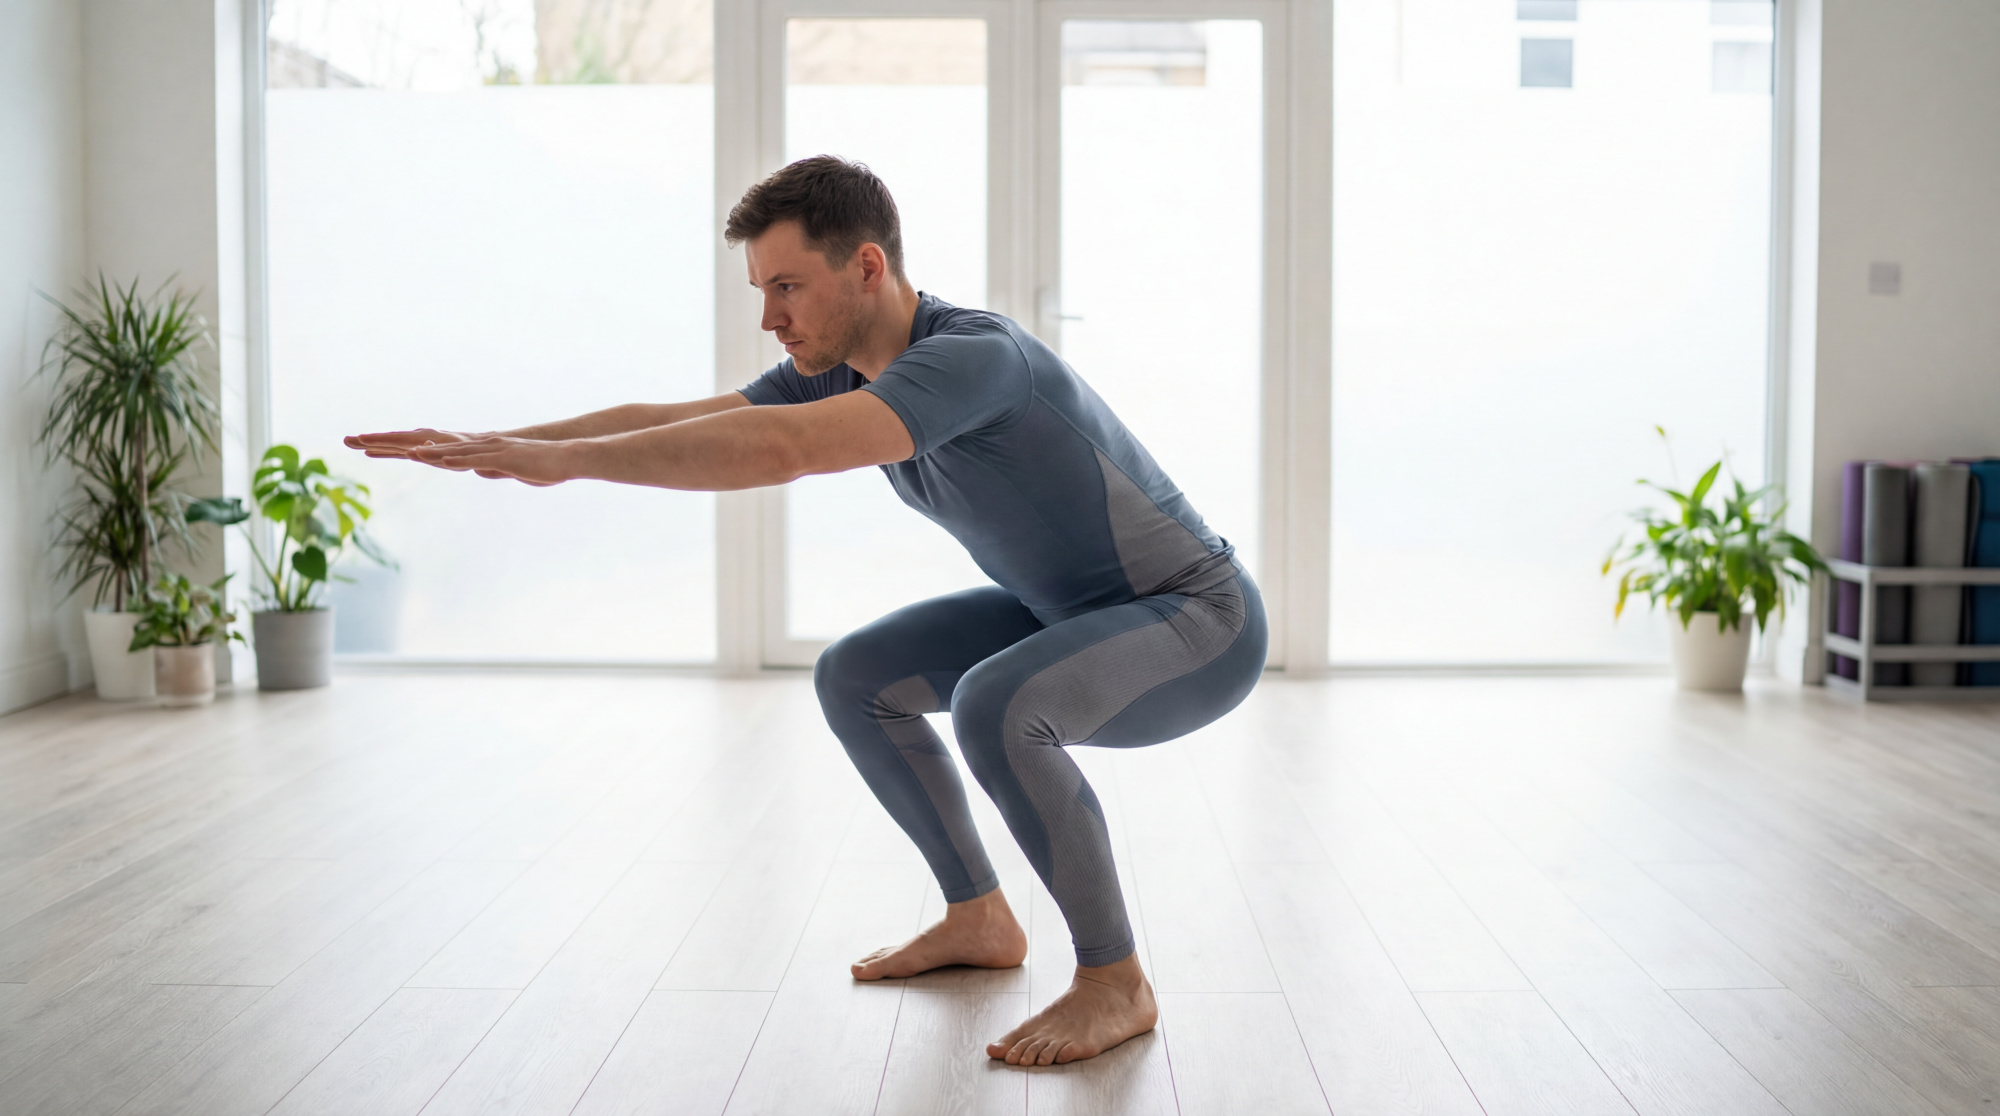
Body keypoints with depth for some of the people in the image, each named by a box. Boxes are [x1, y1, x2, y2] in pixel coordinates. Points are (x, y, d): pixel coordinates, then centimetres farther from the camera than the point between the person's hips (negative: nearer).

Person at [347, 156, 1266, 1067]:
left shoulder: (974, 356, -31)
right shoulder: (842, 374, -2)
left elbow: (778, 449, -43)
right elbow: (668, 420, -3)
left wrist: (568, 457, -41)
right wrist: (493, 443, -9)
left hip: (1200, 623, -9)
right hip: (1070, 611, 9)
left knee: (993, 707, -35)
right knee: (853, 679, 7)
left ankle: (1114, 982, -15)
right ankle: (980, 918, 17)